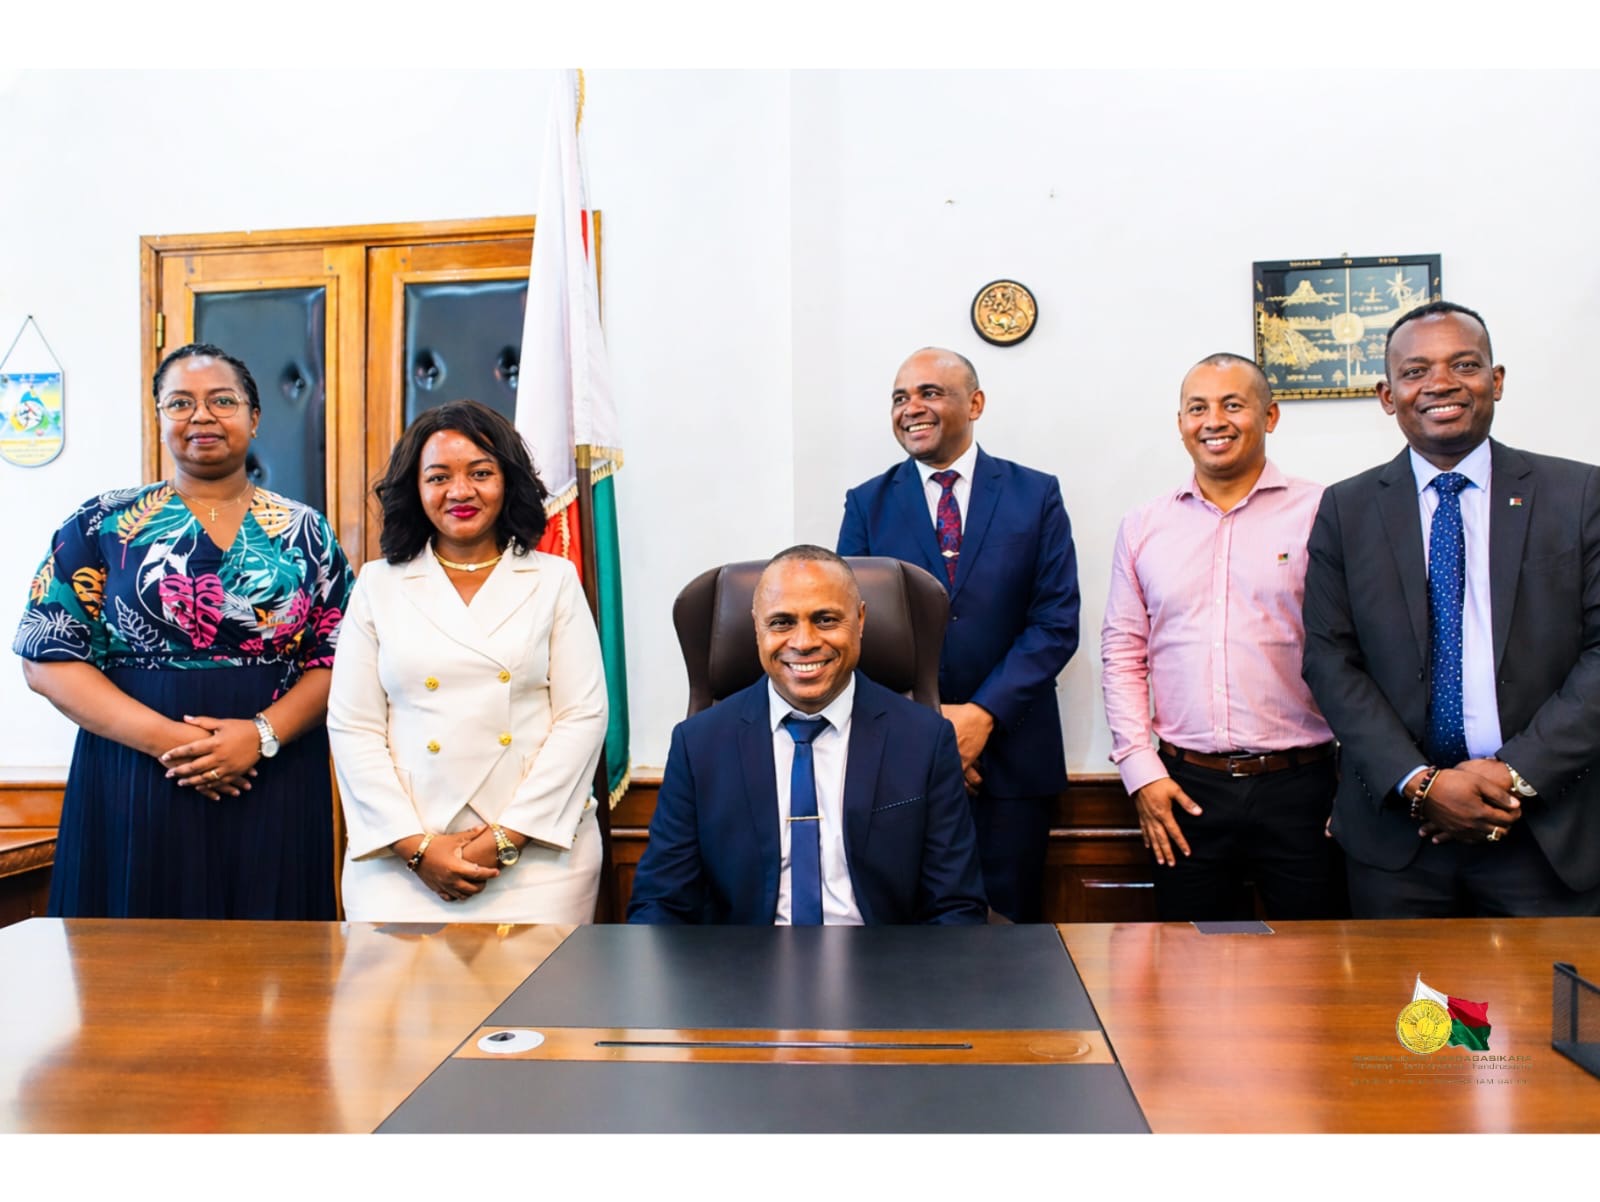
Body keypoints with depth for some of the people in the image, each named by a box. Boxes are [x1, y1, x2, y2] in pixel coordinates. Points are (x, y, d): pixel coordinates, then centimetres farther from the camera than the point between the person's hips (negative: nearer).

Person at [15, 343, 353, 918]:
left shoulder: (304, 533, 8)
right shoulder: (102, 524, 5)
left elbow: (338, 659, 3)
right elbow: (48, 658, -1)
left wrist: (264, 733, -15)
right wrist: (165, 738, -13)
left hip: (274, 791, 1)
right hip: (134, 783, -1)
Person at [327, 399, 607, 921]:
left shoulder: (554, 580, 6)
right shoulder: (379, 584, 8)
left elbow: (583, 716, 0)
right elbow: (352, 727, 4)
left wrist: (505, 838, -8)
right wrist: (416, 846, -6)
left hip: (537, 850, 0)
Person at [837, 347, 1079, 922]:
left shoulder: (1036, 495, 3)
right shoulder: (867, 504, 6)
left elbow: (1057, 622, -3)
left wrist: (983, 713, -13)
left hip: (1010, 751, 0)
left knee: (1007, 922, 6)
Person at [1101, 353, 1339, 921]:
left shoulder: (1322, 513, -1)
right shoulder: (1143, 526, 8)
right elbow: (1122, 655, 9)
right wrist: (1141, 768, 1)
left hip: (1299, 786, -2)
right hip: (1185, 788, 2)